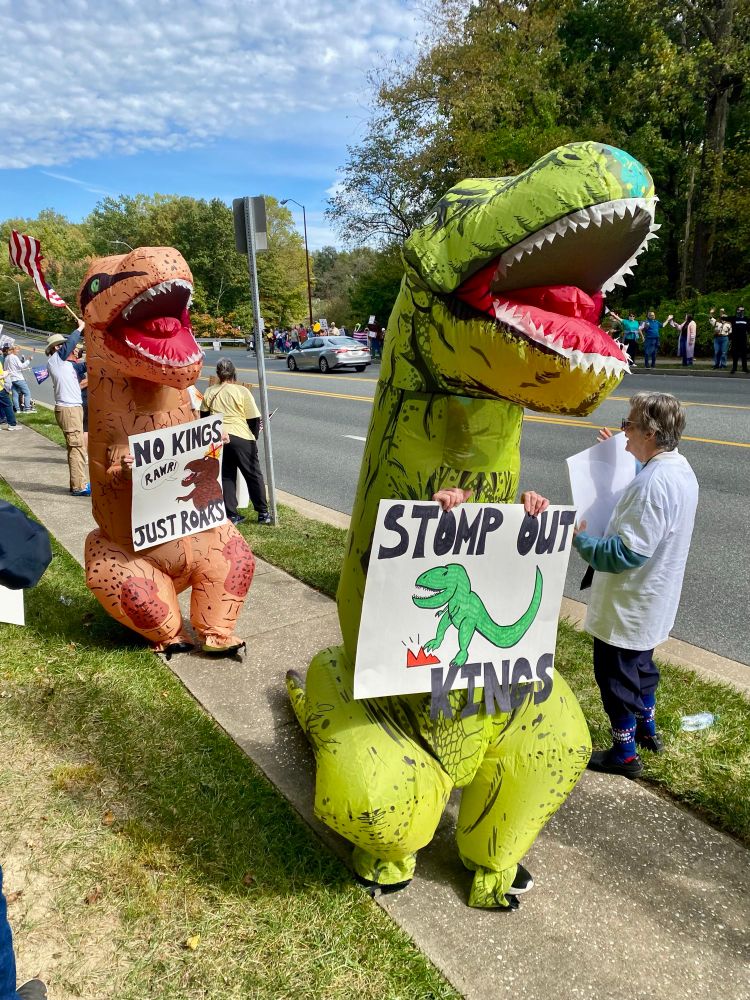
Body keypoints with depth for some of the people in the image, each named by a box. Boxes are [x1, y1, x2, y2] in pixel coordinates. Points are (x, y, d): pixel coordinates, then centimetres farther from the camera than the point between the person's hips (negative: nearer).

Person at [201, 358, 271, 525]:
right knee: (254, 475, 7)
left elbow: (204, 416, 13)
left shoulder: (210, 392, 4)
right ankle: (263, 513, 12)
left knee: (226, 476, 12)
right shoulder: (242, 391, -6)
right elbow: (253, 419, -6)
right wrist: (255, 436, 9)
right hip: (241, 438, -3)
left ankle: (231, 515, 13)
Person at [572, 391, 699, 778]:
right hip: (652, 601, 10)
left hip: (628, 605, -10)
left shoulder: (654, 483, -30)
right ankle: (647, 729, 47)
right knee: (641, 664, 28)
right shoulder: (680, 470, 1)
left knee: (615, 675, 8)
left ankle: (624, 753, 25)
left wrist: (580, 540, -18)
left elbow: (627, 553, -32)